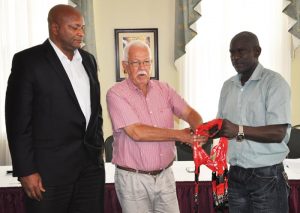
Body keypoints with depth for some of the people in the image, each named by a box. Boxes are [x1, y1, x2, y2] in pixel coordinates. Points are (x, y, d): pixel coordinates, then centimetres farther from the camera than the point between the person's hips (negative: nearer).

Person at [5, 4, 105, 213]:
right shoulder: (28, 61, -7)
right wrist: (26, 171, -13)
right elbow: (18, 120, -10)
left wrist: (98, 146, 13)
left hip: (92, 164, 6)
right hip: (50, 167, -5)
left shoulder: (88, 60, 11)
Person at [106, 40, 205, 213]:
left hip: (165, 176, 4)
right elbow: (137, 132, -19)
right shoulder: (116, 94, -10)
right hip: (133, 179, -4)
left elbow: (189, 113, -1)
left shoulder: (163, 89, 6)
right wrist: (179, 135, -17)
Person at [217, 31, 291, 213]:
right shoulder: (228, 86, 10)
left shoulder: (274, 82, -9)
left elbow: (278, 133, -17)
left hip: (267, 176, -5)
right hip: (235, 175, 6)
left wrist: (239, 130, -25)